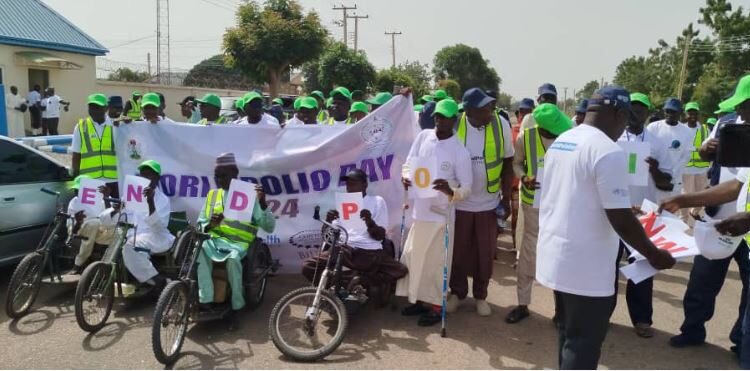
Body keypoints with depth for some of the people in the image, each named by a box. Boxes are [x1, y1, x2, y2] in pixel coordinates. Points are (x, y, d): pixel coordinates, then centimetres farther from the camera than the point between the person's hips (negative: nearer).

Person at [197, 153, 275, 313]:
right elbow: (200, 225, 15)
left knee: (233, 257, -37)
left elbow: (270, 228, -3)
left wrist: (263, 203, -18)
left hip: (238, 242, -3)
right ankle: (206, 300, -28)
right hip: (214, 239, 3)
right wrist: (210, 225, -9)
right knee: (199, 250, -32)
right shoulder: (212, 194, 16)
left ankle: (237, 305, -19)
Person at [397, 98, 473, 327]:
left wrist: (450, 191, -31)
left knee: (436, 262, 4)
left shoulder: (460, 151, -10)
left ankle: (437, 305, 21)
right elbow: (408, 163, 9)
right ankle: (419, 299, 31)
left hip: (440, 214, -5)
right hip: (419, 210, 5)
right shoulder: (423, 136, 2)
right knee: (413, 257, 13)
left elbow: (467, 188, -9)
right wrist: (405, 177, -13)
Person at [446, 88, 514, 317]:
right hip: (459, 201, 0)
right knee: (458, 250, 11)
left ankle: (480, 295, 27)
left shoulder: (501, 125, -8)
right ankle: (457, 292, 30)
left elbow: (507, 163, 1)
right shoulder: (455, 126, -11)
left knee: (485, 252, 10)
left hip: (488, 202, 1)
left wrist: (506, 197, 0)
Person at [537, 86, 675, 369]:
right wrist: (653, 254, -7)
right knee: (583, 344, 5)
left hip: (555, 256, 9)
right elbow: (621, 220, -22)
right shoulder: (609, 152, -20)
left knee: (569, 334, 24)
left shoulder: (559, 142, 9)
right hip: (585, 268, -9)